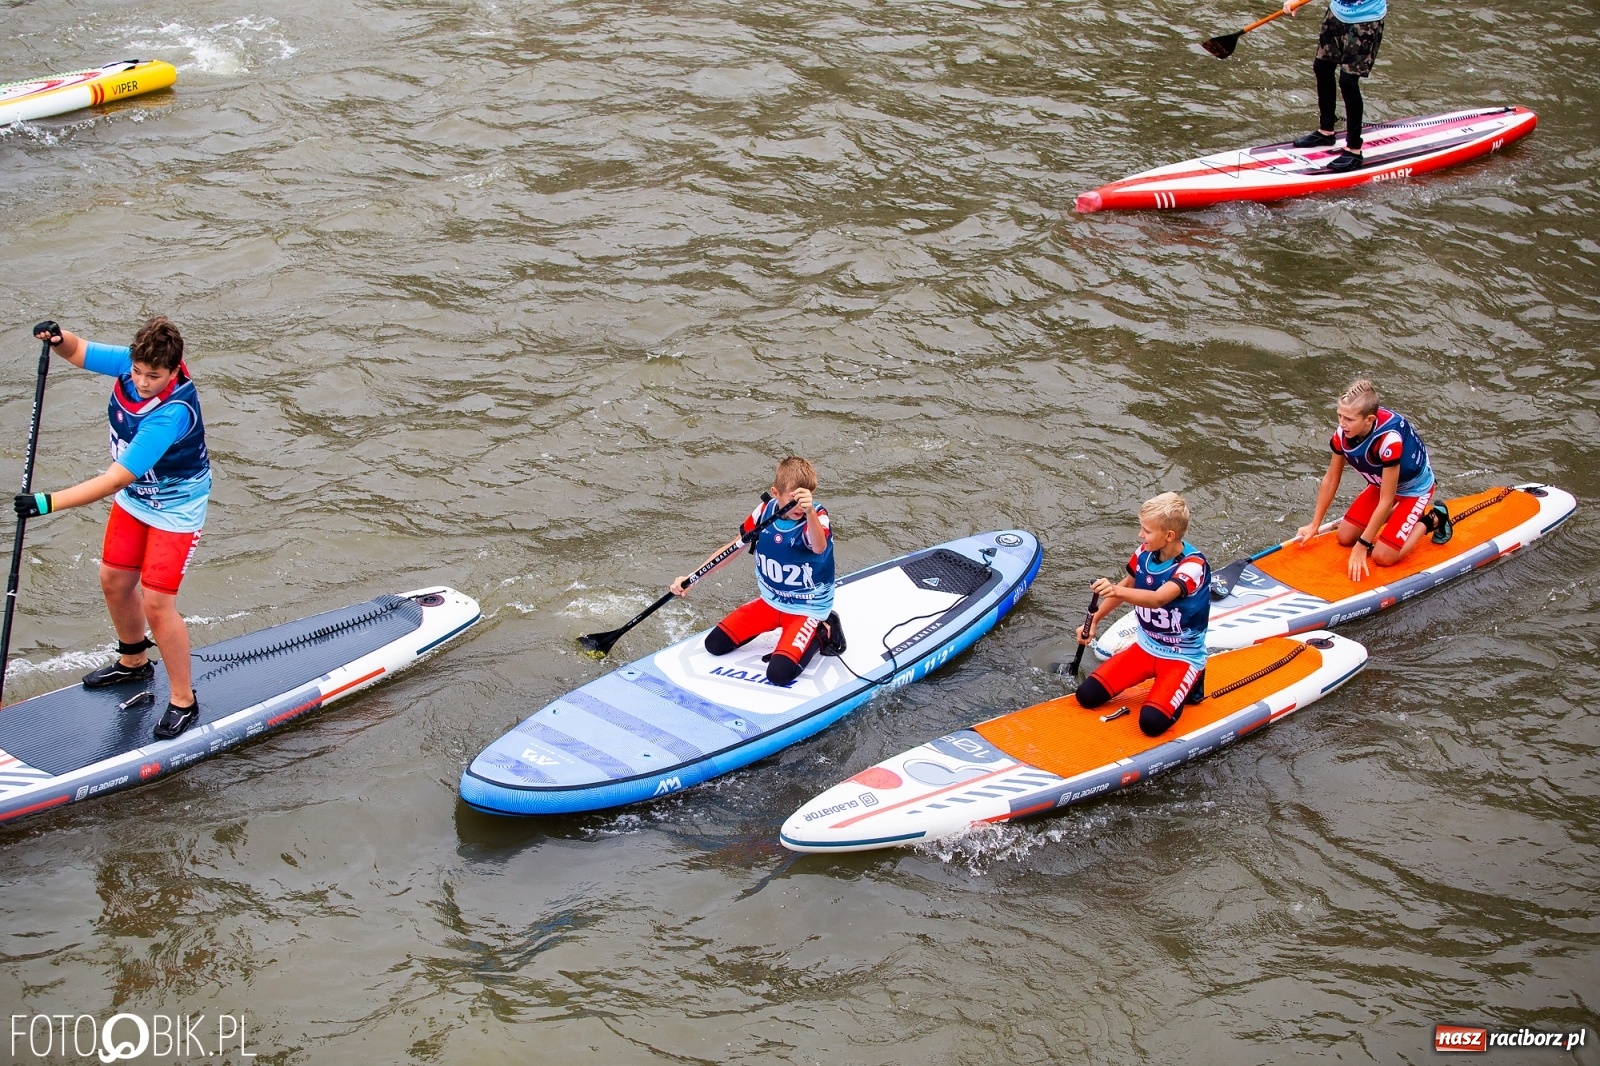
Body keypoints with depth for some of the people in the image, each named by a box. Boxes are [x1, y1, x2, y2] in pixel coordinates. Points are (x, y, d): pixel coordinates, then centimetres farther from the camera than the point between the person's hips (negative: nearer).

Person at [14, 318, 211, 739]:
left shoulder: (174, 413, -38)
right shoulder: (130, 363, -17)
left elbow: (116, 479, -38)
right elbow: (78, 351, -1)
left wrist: (49, 503, -40)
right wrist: (57, 338, -26)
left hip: (175, 510, -8)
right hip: (133, 499, 8)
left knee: (156, 603, -10)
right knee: (114, 581, 17)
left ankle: (184, 701, 6)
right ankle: (134, 661, 43)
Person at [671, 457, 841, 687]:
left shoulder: (817, 517, -24)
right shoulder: (765, 512, -10)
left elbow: (819, 548, -48)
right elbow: (733, 548, 2)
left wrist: (809, 511, -69)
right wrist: (691, 579, -5)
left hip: (807, 610, -6)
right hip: (769, 602, 6)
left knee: (779, 673, -23)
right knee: (714, 644, 1)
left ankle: (820, 634, 5)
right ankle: (774, 626, 20)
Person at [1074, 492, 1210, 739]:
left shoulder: (1193, 564, -25)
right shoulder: (1144, 553, -5)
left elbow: (1158, 599, -42)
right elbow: (1127, 585, 16)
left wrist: (1116, 591, -58)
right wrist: (1094, 621, 10)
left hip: (1182, 656, -6)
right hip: (1145, 647, 6)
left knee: (1151, 722, -26)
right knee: (1087, 696, -6)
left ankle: (1186, 686, 6)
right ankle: (1162, 681, 14)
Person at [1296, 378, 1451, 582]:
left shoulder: (1389, 439, -42)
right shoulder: (1344, 433, -23)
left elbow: (1386, 500, -33)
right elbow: (1331, 480, -6)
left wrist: (1362, 545, -29)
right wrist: (1314, 525, -2)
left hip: (1414, 487, -6)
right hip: (1381, 482, 6)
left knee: (1382, 556, -13)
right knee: (1345, 538, 1)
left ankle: (1431, 519, 9)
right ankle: (1394, 514, 23)